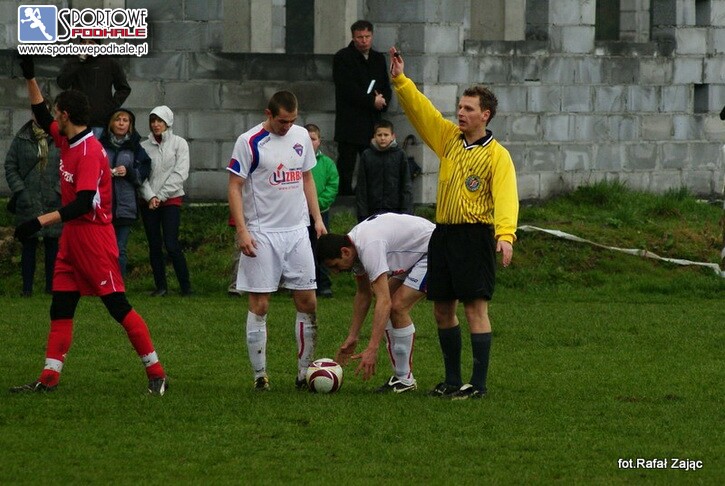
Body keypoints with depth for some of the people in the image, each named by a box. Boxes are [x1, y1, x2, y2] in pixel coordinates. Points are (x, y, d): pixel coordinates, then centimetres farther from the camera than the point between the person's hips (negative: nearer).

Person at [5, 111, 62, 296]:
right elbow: (10, 167, 6)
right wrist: (20, 190, -4)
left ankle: (51, 287, 11)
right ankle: (27, 287, 8)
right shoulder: (21, 140, 4)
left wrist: (59, 190, -6)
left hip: (54, 203, 0)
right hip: (27, 203, 0)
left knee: (53, 246, 3)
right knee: (28, 246, 3)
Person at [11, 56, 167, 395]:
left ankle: (156, 373, -2)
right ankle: (49, 379, 8)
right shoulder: (67, 142, 8)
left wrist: (42, 221, -31)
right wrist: (30, 78, 22)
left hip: (94, 237, -9)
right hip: (72, 236, 9)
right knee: (60, 308, 7)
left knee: (117, 305, -7)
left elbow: (84, 203, -28)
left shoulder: (90, 151, -20)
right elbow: (42, 117, 27)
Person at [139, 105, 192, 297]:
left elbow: (180, 173, -5)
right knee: (154, 245, 4)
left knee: (171, 245, -12)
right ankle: (160, 286, 13)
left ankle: (185, 286, -5)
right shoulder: (144, 146, 7)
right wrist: (150, 196, -12)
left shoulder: (179, 143, 2)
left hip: (171, 200, -3)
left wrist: (161, 196, -9)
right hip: (148, 201, 3)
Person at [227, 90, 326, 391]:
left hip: (297, 231, 5)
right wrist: (242, 230, -15)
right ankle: (260, 375, 4)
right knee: (259, 304, -3)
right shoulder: (249, 142, -8)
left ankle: (305, 372, 10)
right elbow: (235, 187, -7)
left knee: (308, 302, 2)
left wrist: (317, 219, 11)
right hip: (262, 234, -5)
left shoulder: (301, 136, 9)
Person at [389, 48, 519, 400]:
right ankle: (452, 380, 19)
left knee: (475, 307, -8)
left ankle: (478, 383, -6)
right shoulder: (449, 139, 11)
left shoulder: (497, 155, -7)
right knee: (442, 309, 10)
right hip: (443, 232, 7)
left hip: (475, 235, -7)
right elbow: (419, 110, 8)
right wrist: (400, 80, -5)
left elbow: (505, 196, -18)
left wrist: (506, 234, -32)